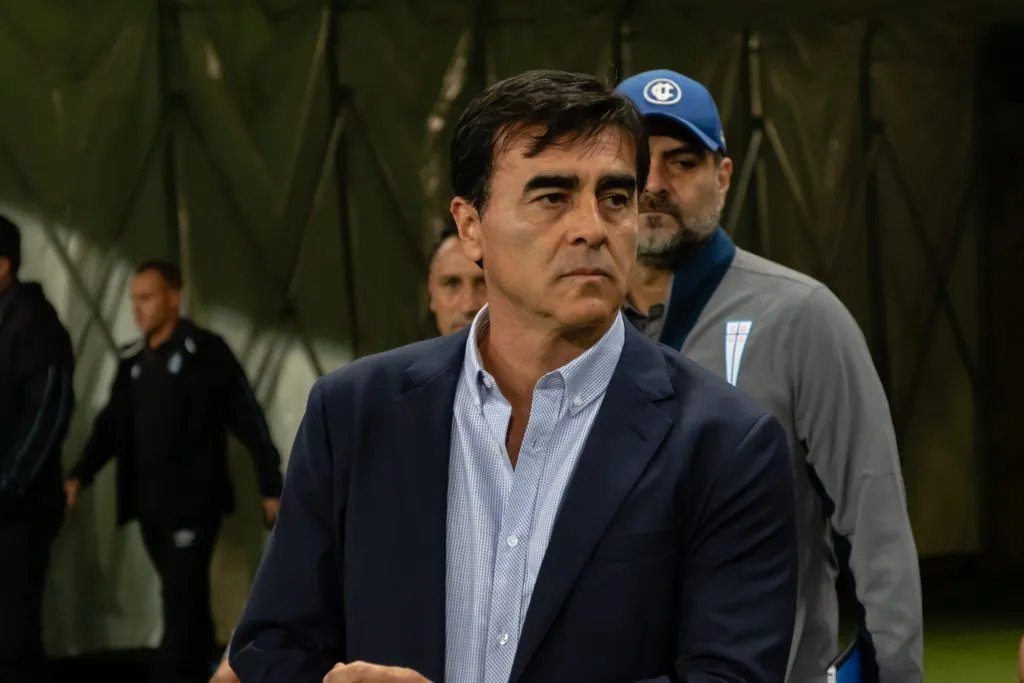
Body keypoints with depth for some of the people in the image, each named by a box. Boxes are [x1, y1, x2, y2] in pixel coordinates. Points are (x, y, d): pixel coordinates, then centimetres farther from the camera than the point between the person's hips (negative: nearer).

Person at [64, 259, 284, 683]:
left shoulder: (205, 352, -5)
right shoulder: (133, 361, 12)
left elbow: (248, 420, -7)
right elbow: (112, 425, 12)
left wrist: (271, 485, -9)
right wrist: (81, 475, -3)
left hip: (194, 502, -6)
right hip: (150, 504, 6)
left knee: (182, 604, -9)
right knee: (188, 603, 13)